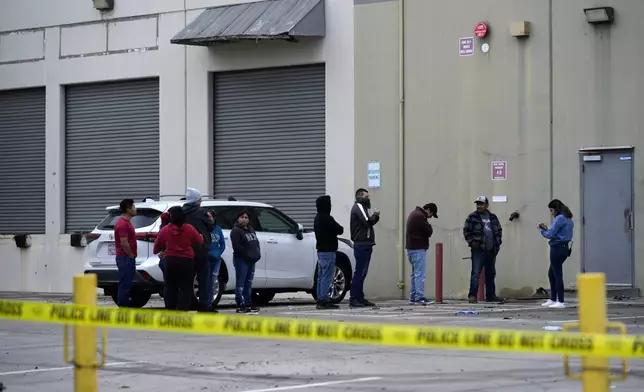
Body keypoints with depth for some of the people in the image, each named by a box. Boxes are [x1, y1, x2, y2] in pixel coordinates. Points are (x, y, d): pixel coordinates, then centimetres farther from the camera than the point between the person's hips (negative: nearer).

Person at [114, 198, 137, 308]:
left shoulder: (126, 222, 18)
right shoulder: (123, 224, -16)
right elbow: (124, 243, -22)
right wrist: (131, 255, -13)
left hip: (128, 258, 11)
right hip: (125, 258, -11)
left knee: (127, 284, 12)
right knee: (125, 284, -9)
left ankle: (124, 308, 15)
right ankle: (122, 308, -8)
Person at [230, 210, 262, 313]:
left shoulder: (251, 230, 19)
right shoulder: (236, 231, -8)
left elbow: (256, 243, 19)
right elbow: (237, 246, -17)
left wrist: (257, 254, 3)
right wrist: (247, 254, -18)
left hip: (251, 261, 8)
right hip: (241, 260, -8)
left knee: (248, 283, 12)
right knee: (240, 283, -8)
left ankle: (248, 304, 18)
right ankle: (240, 305, -9)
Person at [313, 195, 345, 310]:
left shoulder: (317, 219, 15)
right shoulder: (327, 219, -16)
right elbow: (340, 230, -13)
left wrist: (334, 231, 4)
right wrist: (339, 229, 7)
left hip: (320, 250, 10)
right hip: (328, 251, -10)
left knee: (321, 277, 11)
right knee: (327, 277, -9)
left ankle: (320, 300, 12)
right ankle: (324, 301, -11)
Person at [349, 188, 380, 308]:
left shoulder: (360, 207, 23)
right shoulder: (358, 207, -9)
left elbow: (368, 223, 19)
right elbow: (368, 222, -19)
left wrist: (375, 216, 4)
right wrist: (375, 215, -3)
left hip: (364, 245, 10)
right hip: (362, 244, -10)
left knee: (361, 272, 11)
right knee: (360, 272, -11)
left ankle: (360, 298, 15)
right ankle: (354, 299, -12)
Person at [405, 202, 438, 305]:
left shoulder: (414, 214, 19)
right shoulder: (420, 216, -15)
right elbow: (429, 232, -15)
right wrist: (429, 226, 2)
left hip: (411, 248, 10)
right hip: (418, 249, -10)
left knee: (415, 274, 13)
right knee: (420, 274, -10)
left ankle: (413, 298, 14)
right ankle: (420, 297, -14)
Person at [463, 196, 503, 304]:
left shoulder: (493, 217, 13)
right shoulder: (472, 217, -1)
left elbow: (499, 230, 19)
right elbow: (466, 231, -3)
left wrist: (498, 243, 7)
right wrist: (472, 242, -13)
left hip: (491, 251, 5)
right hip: (478, 250, -5)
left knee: (491, 274, 12)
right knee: (475, 273, -11)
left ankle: (490, 295, 20)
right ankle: (472, 296, -11)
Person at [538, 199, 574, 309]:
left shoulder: (559, 219, -14)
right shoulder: (568, 219, 15)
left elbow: (550, 234, -15)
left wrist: (542, 230, 3)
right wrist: (546, 229, 13)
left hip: (557, 249, -10)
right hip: (564, 248, 10)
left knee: (557, 275, -4)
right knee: (551, 273, 18)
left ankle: (560, 302, -2)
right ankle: (553, 300, 23)